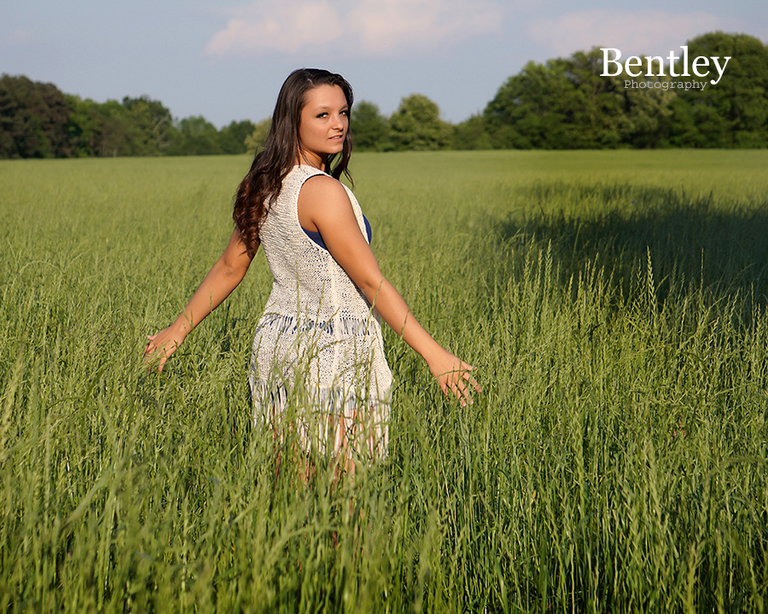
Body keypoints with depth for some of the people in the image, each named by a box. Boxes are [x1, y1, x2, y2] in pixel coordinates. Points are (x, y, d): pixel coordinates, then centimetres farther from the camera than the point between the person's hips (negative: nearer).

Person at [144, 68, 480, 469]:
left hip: (276, 342, 9)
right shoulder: (322, 190, -17)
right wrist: (433, 353, -16)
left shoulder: (267, 188, 8)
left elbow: (229, 268, 14)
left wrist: (178, 330, 26)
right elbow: (371, 281, -18)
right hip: (330, 355, -9)